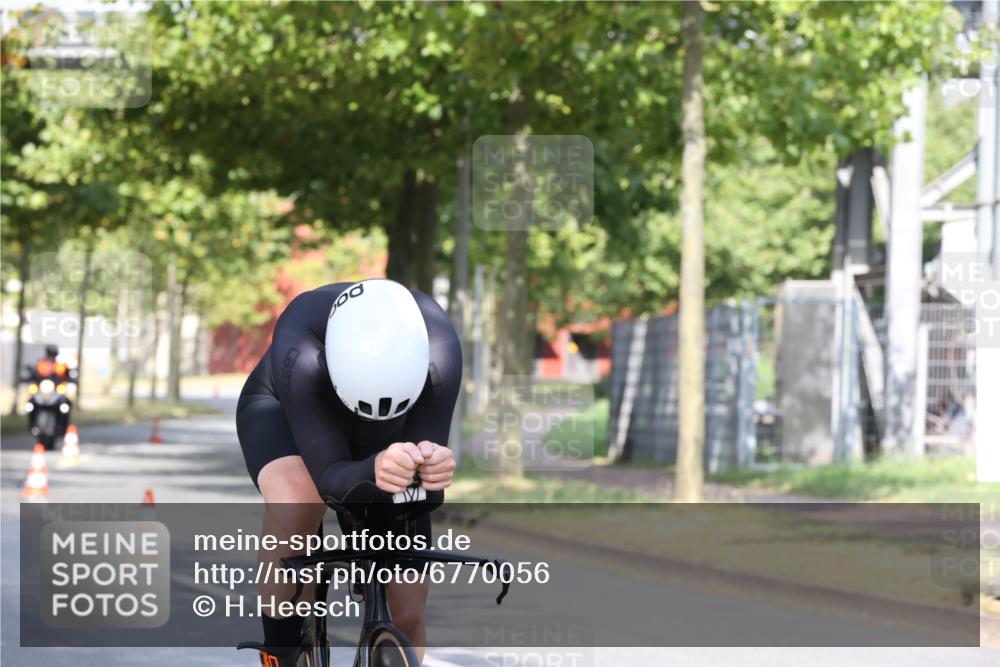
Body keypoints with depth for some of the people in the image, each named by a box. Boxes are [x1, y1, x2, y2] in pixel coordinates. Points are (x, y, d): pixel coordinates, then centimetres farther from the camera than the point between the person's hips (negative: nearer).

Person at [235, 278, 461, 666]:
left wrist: (431, 467, -56)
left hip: (383, 445, 3)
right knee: (295, 503, -39)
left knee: (406, 614, -6)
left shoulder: (439, 353, -37)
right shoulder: (299, 352, -42)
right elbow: (330, 477, -40)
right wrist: (375, 469, -62)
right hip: (281, 412, -2)